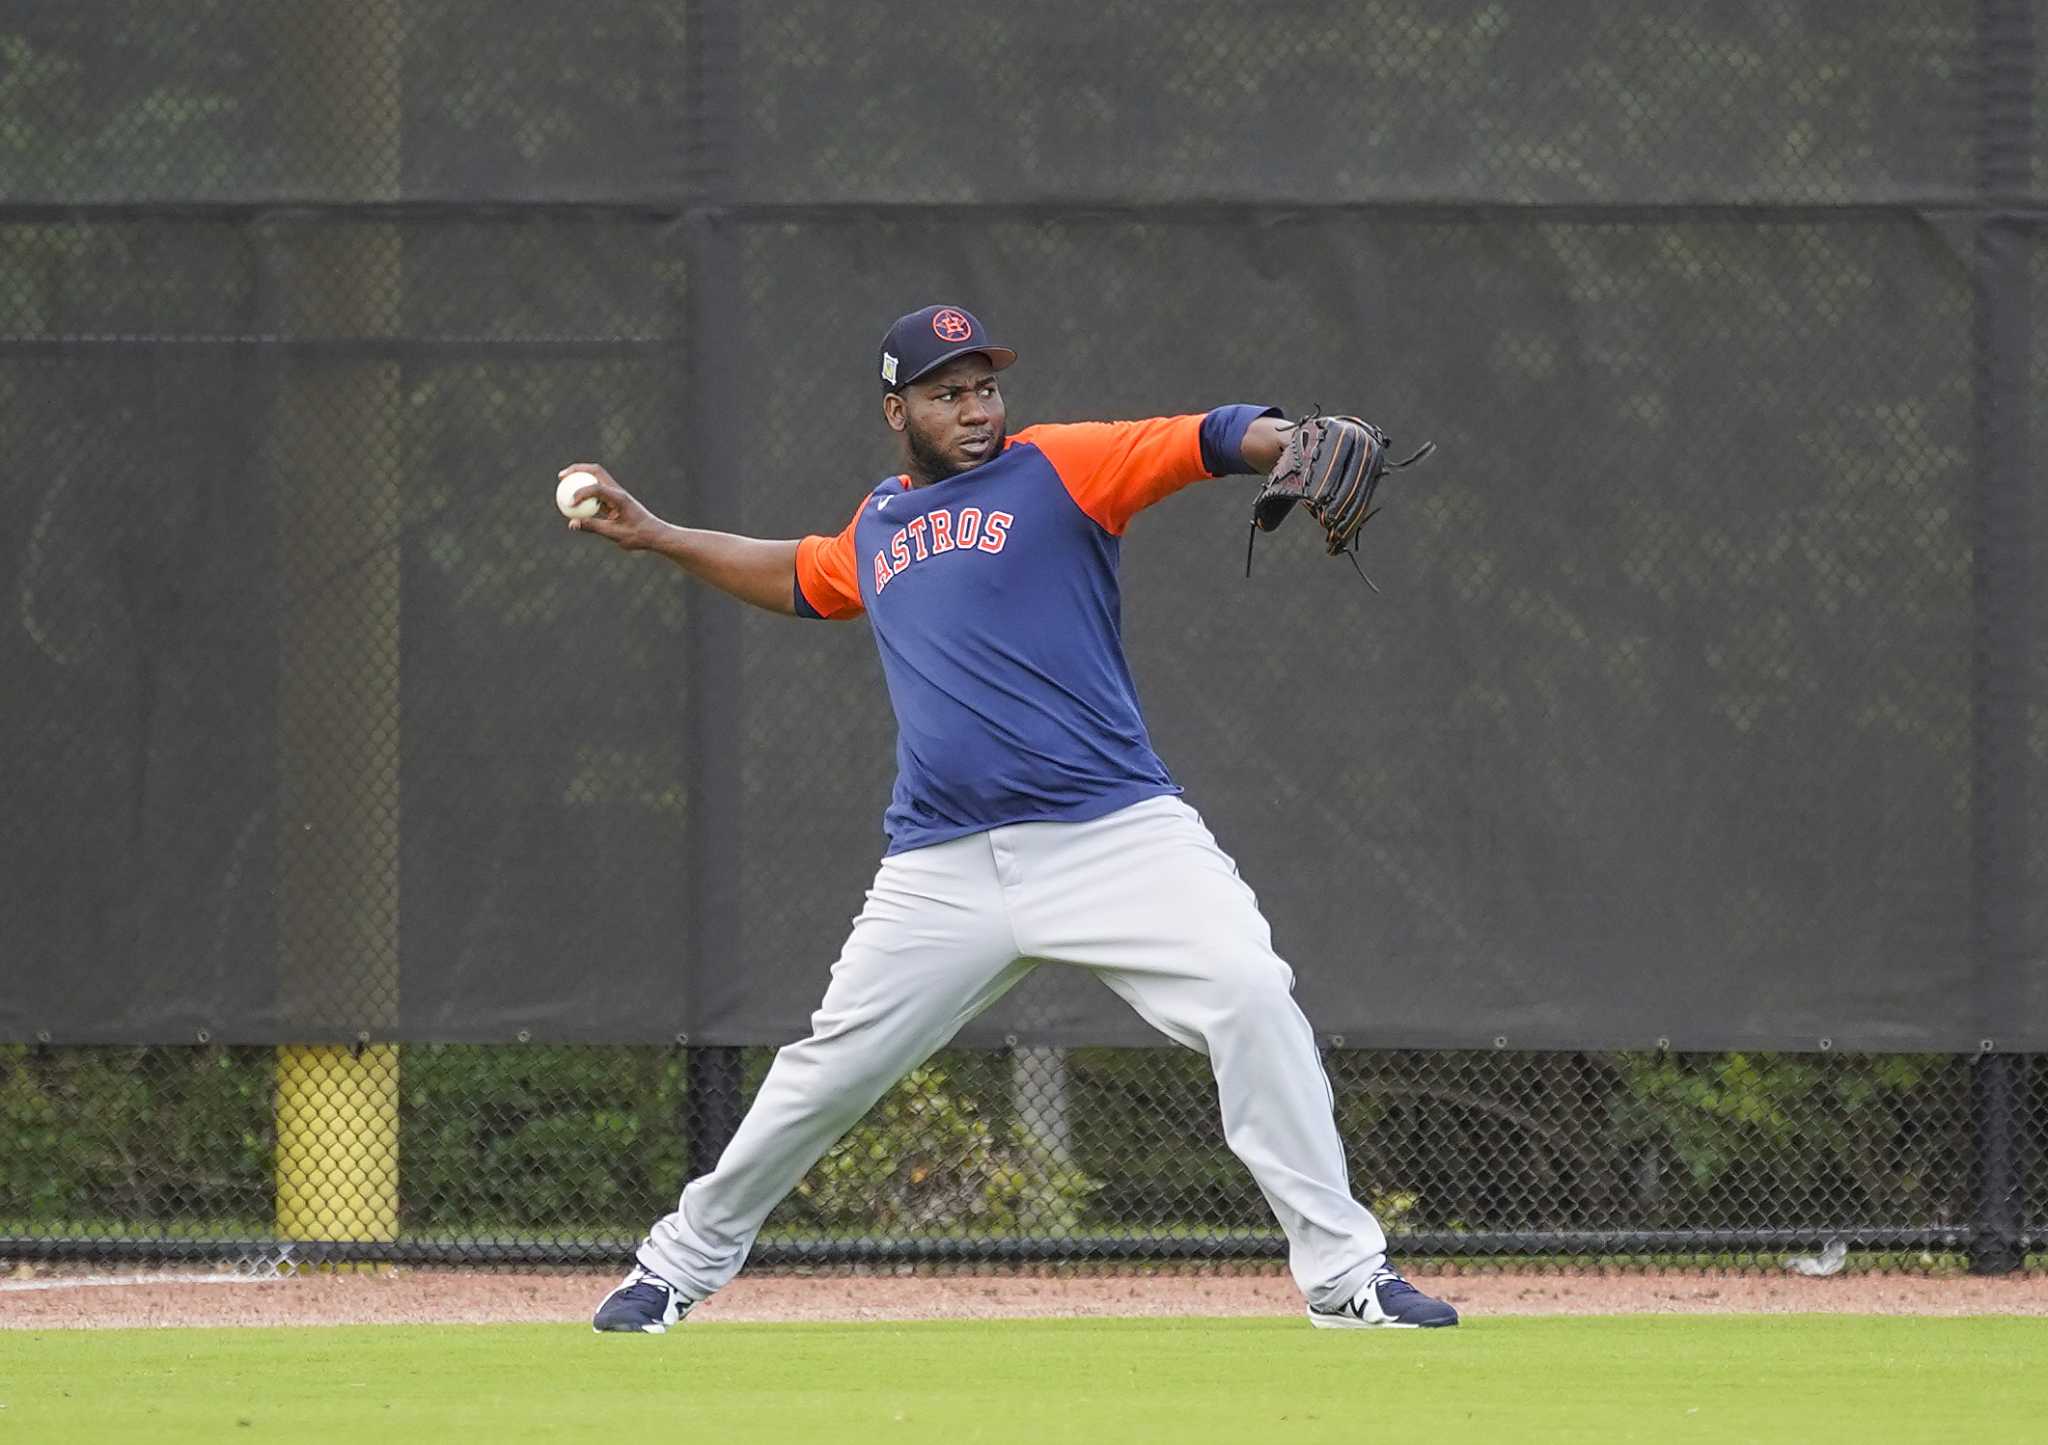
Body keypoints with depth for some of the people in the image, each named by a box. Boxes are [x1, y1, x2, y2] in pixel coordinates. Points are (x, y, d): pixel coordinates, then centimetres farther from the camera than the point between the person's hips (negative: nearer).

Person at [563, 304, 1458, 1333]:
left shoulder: (1057, 469, 1)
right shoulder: (876, 530, 17)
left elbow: (1209, 441, -13)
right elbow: (795, 578, 39)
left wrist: (1302, 446, -33)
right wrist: (654, 536, 35)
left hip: (1116, 835, -4)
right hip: (943, 868, 4)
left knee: (1249, 996, -21)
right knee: (830, 1071, 5)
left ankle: (1345, 1276, -15)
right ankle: (683, 1264, 25)